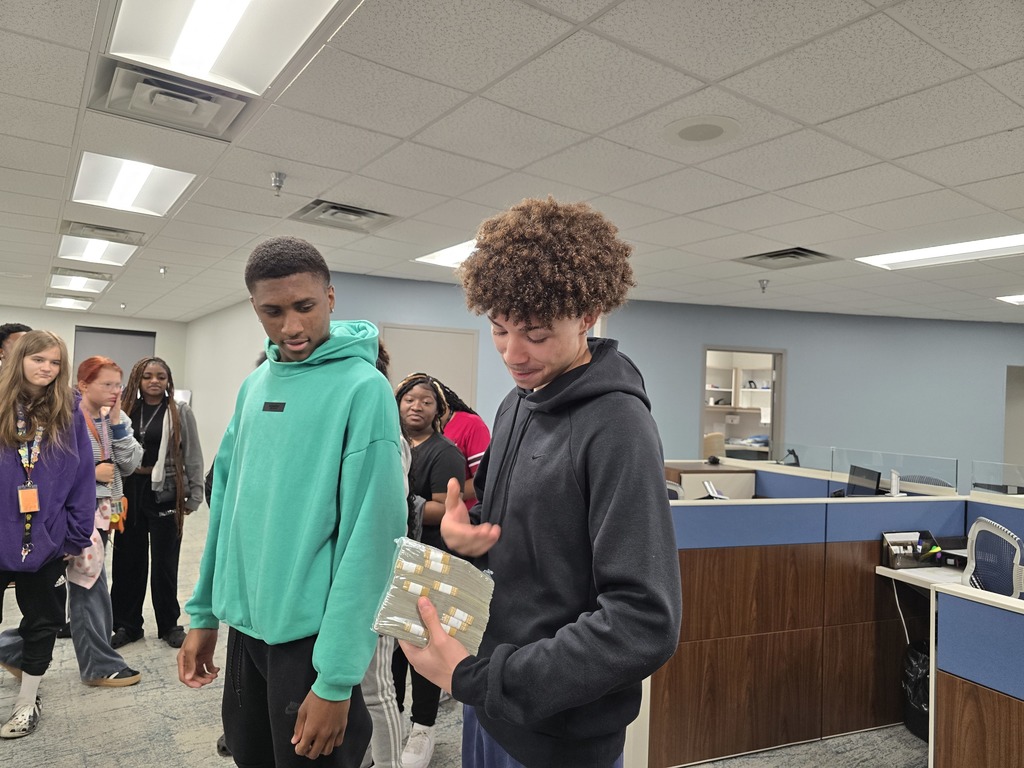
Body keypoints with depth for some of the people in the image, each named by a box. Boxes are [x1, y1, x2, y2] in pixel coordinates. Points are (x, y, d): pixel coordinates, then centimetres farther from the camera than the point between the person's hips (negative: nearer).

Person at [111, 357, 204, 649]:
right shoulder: (126, 409, 6)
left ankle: (169, 625, 20)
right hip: (130, 490, 3)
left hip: (165, 493, -3)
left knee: (164, 561, 6)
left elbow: (193, 457, -3)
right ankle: (126, 624, 25)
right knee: (128, 559, 10)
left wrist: (194, 496, -6)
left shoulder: (180, 412, -3)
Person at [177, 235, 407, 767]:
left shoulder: (363, 388, -16)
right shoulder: (253, 385, 6)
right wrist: (204, 612, 10)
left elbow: (370, 536, -20)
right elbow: (226, 499, 11)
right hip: (244, 623, 7)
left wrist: (336, 677, -20)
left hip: (312, 632, -6)